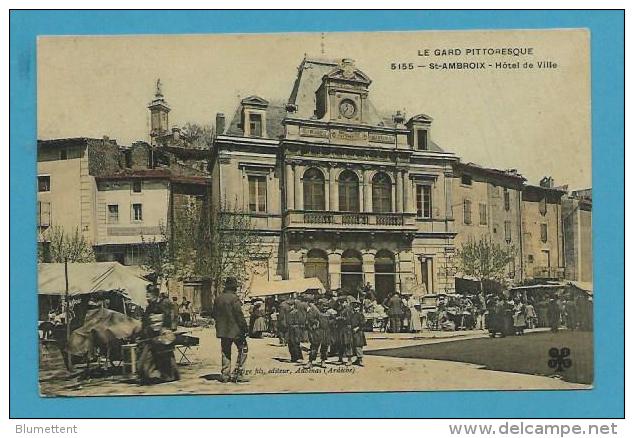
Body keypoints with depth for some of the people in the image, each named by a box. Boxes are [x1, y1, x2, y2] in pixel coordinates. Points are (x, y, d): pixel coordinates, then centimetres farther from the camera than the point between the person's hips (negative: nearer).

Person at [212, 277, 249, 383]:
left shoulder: (218, 298, 7)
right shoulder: (234, 298, -15)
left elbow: (215, 314, 14)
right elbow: (239, 315, -17)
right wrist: (245, 327, -11)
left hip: (223, 330, 7)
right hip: (235, 329, -7)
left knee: (225, 352, 13)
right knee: (243, 349, 5)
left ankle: (225, 374, 13)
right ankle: (238, 373, 0)